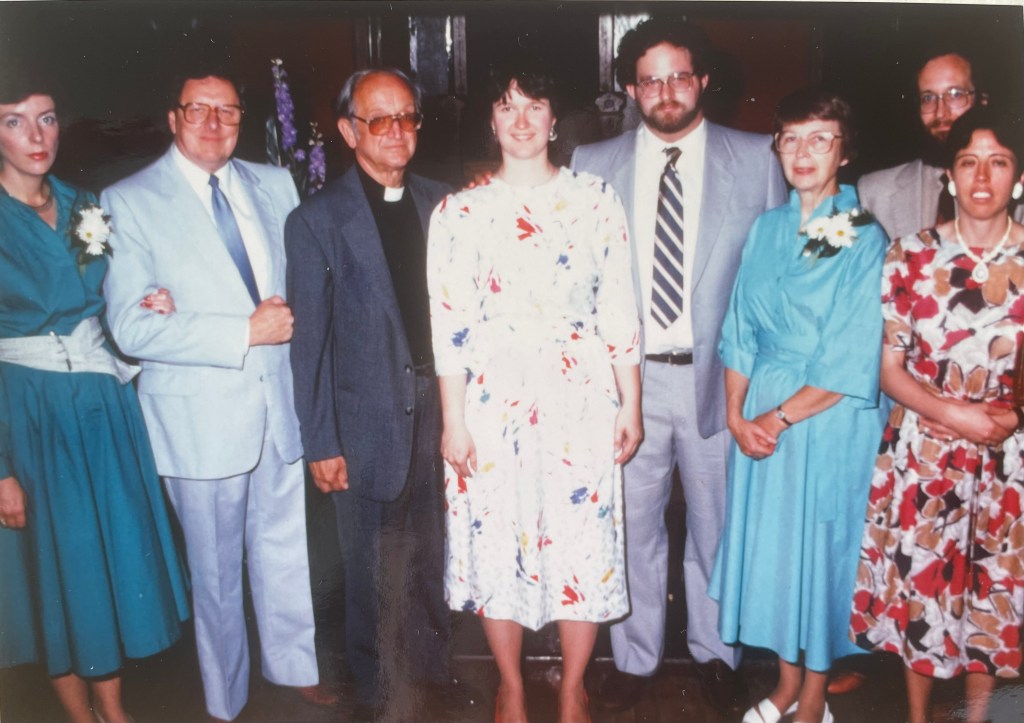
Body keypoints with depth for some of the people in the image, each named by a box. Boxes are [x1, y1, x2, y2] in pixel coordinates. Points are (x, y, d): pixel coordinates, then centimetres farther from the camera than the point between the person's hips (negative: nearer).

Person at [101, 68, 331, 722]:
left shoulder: (275, 184, 6)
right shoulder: (129, 201, -7)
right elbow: (131, 326, -16)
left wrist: (289, 316, -11)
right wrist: (245, 333, -20)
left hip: (279, 398, 4)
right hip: (201, 416, -3)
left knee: (285, 548, 18)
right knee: (216, 568, 13)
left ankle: (296, 667, 40)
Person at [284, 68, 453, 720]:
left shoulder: (441, 206, 5)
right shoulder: (317, 220, -5)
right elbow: (309, 342, -5)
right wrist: (321, 444, -7)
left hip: (439, 418, 3)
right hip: (367, 432, -3)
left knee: (433, 562, 16)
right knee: (374, 576, 11)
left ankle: (434, 669, 39)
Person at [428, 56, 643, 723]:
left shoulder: (597, 201, 4)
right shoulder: (459, 212, 1)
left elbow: (620, 312, 4)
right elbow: (450, 324, -2)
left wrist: (631, 407, 3)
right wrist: (453, 421, -4)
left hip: (581, 402, 1)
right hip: (493, 405, 0)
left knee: (584, 543, 6)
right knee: (496, 544, 8)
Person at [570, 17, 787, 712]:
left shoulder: (756, 159, 2)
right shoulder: (592, 166, 4)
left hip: (720, 375, 0)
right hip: (629, 374, 1)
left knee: (718, 522, 13)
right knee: (633, 523, 10)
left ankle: (716, 651, 35)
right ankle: (636, 658, 30)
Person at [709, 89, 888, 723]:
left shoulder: (866, 240, -10)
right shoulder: (766, 229, 6)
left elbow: (852, 363, -14)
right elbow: (741, 330, 6)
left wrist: (780, 417, -14)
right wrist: (737, 414, -4)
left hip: (829, 419, -4)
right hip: (758, 418, 5)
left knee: (821, 547, 7)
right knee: (769, 544, 13)